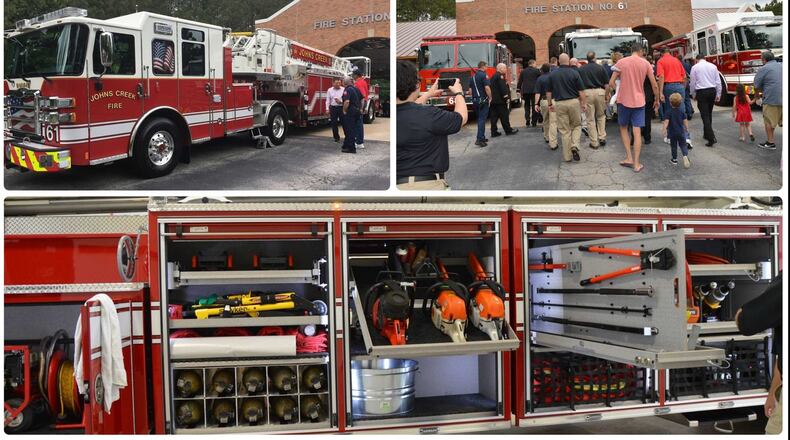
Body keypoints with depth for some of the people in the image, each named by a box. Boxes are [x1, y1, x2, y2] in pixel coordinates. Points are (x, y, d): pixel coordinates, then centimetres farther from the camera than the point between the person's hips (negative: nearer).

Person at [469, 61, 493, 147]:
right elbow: (487, 87, -19)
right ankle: (479, 139, -16)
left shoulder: (473, 77, 13)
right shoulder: (484, 75, -11)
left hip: (475, 100, 8)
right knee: (482, 119, -9)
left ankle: (482, 137, 21)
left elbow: (470, 89, 16)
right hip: (483, 100, -8)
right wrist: (490, 97, -8)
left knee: (480, 119, 16)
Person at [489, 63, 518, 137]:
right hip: (500, 100, -9)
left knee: (494, 116, 6)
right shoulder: (500, 76, -13)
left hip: (493, 100, 9)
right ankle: (508, 130, 8)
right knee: (504, 116, 0)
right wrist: (506, 98, -17)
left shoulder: (493, 77, 17)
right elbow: (503, 88, -19)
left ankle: (494, 132, 5)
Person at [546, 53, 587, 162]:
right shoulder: (574, 73, -5)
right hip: (574, 102, -1)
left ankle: (567, 156, 9)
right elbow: (580, 91, -5)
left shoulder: (552, 74, 2)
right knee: (577, 125, 17)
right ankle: (575, 146, -6)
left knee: (564, 130, 6)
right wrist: (584, 103, 4)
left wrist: (550, 104, 16)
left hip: (559, 103, 1)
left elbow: (548, 92, 6)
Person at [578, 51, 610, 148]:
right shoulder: (601, 68, 1)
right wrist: (606, 95, 9)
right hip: (599, 92, 0)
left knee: (590, 119, 5)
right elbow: (607, 84, -1)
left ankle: (594, 142, 6)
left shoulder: (581, 69, 3)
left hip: (587, 93, 0)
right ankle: (602, 137, 12)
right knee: (601, 116, 19)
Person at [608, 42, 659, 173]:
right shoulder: (646, 63, 0)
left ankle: (629, 158, 11)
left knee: (623, 128, 18)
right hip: (639, 101, 1)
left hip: (624, 100, -1)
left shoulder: (621, 62, -3)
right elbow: (654, 85, 1)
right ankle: (636, 164, 2)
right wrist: (657, 100, 15)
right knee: (637, 132, 2)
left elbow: (611, 83, -6)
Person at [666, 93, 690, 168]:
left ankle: (674, 159, 19)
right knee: (683, 145, 8)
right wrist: (686, 128, 14)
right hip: (681, 132, 2)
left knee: (674, 146, 11)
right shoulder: (682, 110, -2)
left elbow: (667, 121, -19)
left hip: (672, 132, -2)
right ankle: (685, 155, -17)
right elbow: (685, 120, 1)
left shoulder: (668, 112, -12)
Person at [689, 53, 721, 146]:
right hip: (712, 91, 4)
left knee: (705, 115, -5)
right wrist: (718, 94, 12)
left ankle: (711, 138, -17)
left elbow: (692, 82, 1)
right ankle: (707, 134, 32)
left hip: (701, 92, -4)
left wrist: (693, 94, 13)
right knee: (709, 114, 20)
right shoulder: (713, 66, 6)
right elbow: (718, 81, 6)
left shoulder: (695, 67, -2)